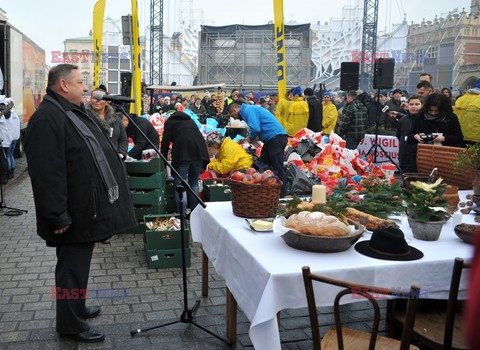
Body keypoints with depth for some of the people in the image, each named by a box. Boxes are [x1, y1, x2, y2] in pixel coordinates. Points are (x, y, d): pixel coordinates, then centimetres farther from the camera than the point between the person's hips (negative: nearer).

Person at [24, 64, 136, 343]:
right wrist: (58, 216, -25)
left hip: (89, 206, 10)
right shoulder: (47, 119, -20)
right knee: (73, 267, 3)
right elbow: (47, 172, -26)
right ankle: (70, 323, 18)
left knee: (79, 263, 22)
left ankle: (76, 307, 38)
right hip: (75, 212, -10)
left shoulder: (76, 113, 14)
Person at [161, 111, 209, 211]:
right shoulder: (190, 120, 34)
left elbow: (165, 143, 13)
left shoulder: (169, 122, 20)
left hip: (183, 153, -5)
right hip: (199, 150, 5)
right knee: (194, 183, 13)